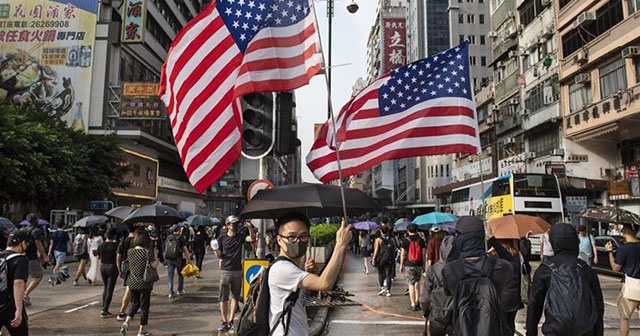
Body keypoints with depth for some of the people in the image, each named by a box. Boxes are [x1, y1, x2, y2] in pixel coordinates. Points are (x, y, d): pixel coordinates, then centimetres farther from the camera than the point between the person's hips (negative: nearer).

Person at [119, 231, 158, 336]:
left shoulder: (130, 251, 1)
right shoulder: (148, 252, -16)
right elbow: (154, 265, -13)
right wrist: (155, 256, -2)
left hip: (132, 283, 5)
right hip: (145, 284, -5)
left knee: (134, 303, 24)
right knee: (144, 306, 7)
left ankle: (126, 321, 5)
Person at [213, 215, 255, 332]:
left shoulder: (240, 236, 4)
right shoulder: (222, 238, -2)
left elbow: (252, 238, -11)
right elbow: (219, 255, 1)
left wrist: (250, 228, -25)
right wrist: (215, 250, -20)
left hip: (238, 271, 2)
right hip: (225, 271, -2)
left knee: (235, 297, 8)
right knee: (223, 297, 0)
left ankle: (231, 321, 17)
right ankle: (224, 321, 8)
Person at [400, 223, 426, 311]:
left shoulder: (405, 240, -5)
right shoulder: (421, 240, 2)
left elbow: (402, 254, -5)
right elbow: (423, 253, 3)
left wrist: (401, 265, 3)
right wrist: (423, 264, 12)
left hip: (409, 265, -3)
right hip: (419, 265, 3)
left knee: (411, 284, 0)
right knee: (417, 282, 20)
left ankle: (413, 305, -1)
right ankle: (417, 301, 21)